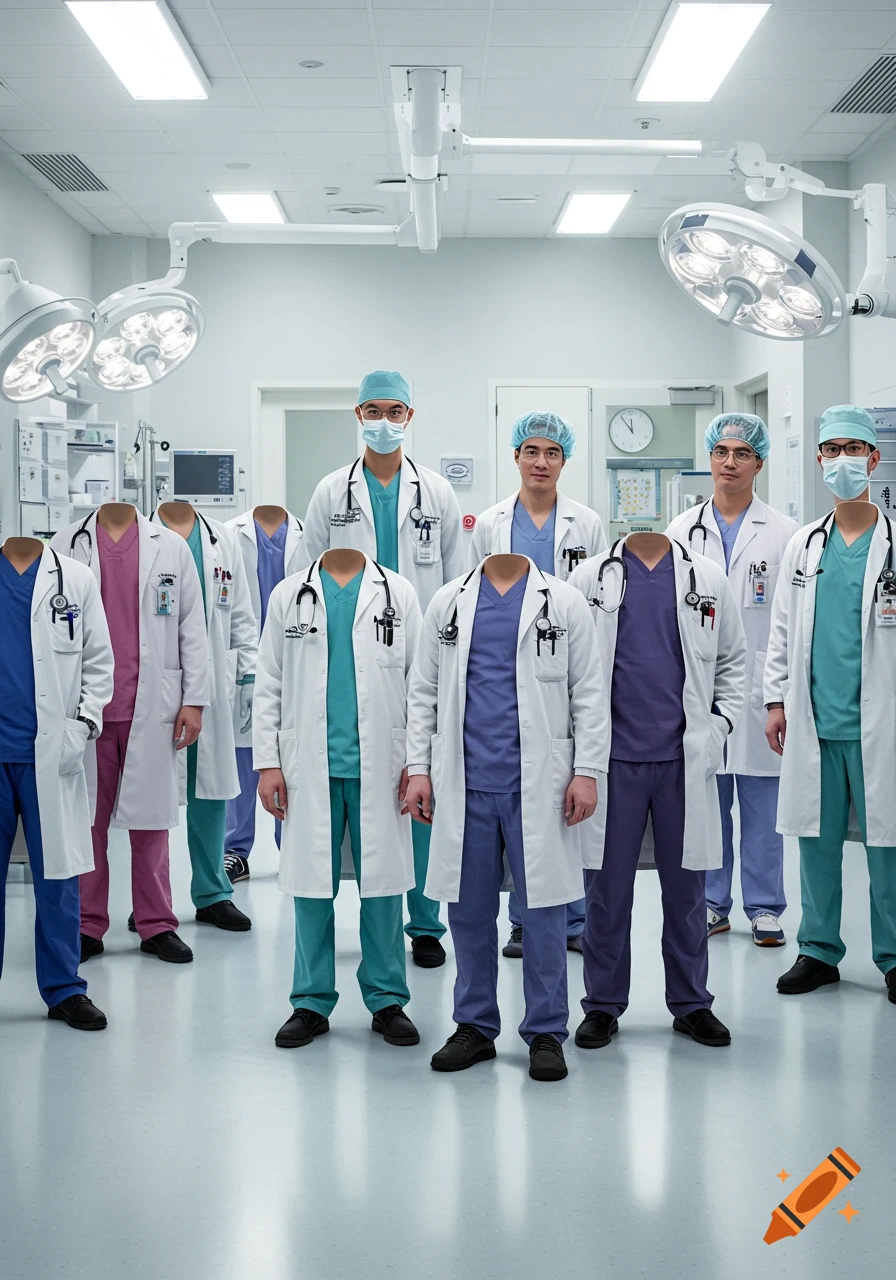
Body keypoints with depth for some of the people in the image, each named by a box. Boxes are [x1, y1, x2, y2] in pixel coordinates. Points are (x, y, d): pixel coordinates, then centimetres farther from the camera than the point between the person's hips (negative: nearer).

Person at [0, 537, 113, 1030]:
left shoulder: (76, 581, 9)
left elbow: (99, 663, 8)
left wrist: (83, 726, -4)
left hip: (50, 754, 0)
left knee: (57, 877, 3)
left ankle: (64, 989, 13)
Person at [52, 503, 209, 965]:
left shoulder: (171, 547, 8)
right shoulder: (66, 546, 7)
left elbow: (192, 628, 6)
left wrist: (193, 700, 0)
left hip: (151, 708, 0)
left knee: (150, 821, 4)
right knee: (86, 821, 3)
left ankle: (157, 925, 12)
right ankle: (87, 926, 11)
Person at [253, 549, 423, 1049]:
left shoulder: (399, 594, 6)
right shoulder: (289, 596, 8)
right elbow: (270, 684, 7)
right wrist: (267, 762, 0)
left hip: (379, 767, -1)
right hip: (310, 768, 1)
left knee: (382, 883, 4)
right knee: (312, 883, 5)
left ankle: (387, 999, 16)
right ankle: (312, 1002, 17)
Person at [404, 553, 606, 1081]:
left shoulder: (565, 603, 5)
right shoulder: (448, 602, 11)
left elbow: (589, 694, 3)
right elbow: (423, 692, 11)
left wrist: (587, 771, -5)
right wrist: (419, 768, 4)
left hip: (538, 785, -2)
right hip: (465, 784, 2)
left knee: (543, 908, 1)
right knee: (468, 908, 8)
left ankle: (546, 1032, 12)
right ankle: (475, 1027, 20)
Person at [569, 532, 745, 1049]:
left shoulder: (708, 578, 7)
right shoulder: (591, 578, 3)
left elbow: (732, 660, 11)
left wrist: (719, 726, -1)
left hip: (684, 760, 1)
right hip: (614, 759, -1)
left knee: (687, 889, 9)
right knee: (608, 889, 5)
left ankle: (692, 1002, 22)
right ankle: (603, 1005, 17)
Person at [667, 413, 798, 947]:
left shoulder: (784, 534, 2)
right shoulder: (681, 532, 8)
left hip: (759, 690, -2)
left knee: (762, 806, 4)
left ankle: (764, 908, 14)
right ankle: (712, 904, 19)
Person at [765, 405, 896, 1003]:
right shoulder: (804, 545, 10)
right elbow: (783, 631, 13)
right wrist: (777, 700, 8)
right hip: (814, 722, 3)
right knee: (817, 838, 9)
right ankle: (819, 950, 20)